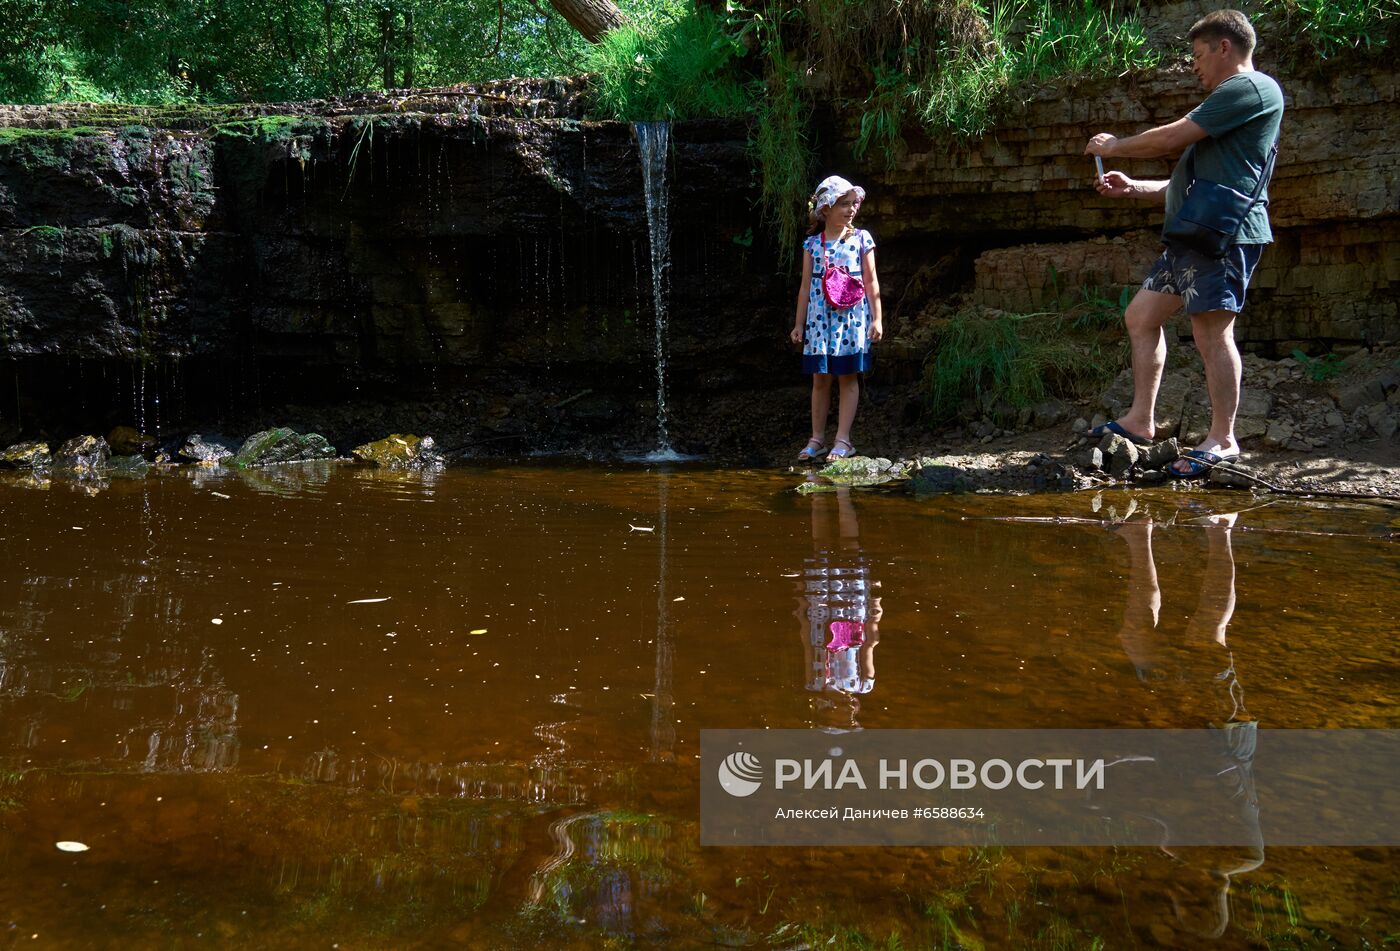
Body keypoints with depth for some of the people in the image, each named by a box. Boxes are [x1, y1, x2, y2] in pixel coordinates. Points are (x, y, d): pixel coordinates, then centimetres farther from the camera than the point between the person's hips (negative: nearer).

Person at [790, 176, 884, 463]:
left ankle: (843, 439, 5)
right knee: (820, 378, 6)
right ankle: (817, 438, 14)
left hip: (852, 317, -2)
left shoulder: (861, 239, 1)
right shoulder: (812, 243, 6)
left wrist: (876, 318, -3)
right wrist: (799, 323, 9)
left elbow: (871, 282, 2)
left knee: (848, 377, 1)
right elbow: (805, 286, 10)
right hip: (820, 318, 2)